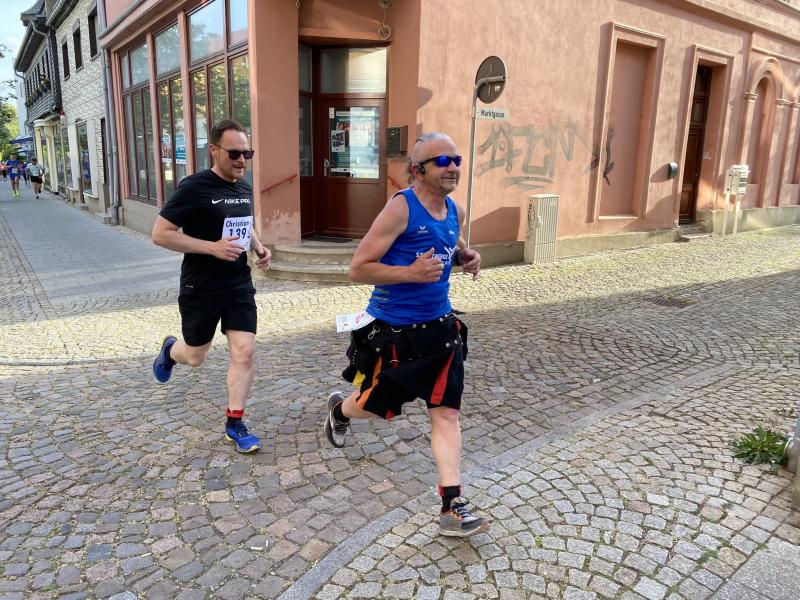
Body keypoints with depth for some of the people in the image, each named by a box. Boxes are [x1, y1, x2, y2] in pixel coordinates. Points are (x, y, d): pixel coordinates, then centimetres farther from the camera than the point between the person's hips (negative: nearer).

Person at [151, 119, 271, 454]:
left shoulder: (245, 188, 5)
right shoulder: (194, 187, -16)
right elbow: (160, 234, -16)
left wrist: (258, 248, 3)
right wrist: (212, 247, -24)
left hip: (239, 285, 5)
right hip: (200, 289, -5)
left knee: (245, 352, -3)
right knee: (195, 357, 13)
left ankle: (234, 424, 12)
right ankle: (169, 350, 50)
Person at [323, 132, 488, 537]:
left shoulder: (454, 212, 4)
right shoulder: (401, 208, -18)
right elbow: (357, 268, -18)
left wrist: (466, 257, 3)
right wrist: (411, 272, -29)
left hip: (439, 327, 5)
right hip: (393, 331, -5)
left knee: (446, 413, 0)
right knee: (375, 406, 15)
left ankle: (453, 509, 7)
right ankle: (339, 409, 52)